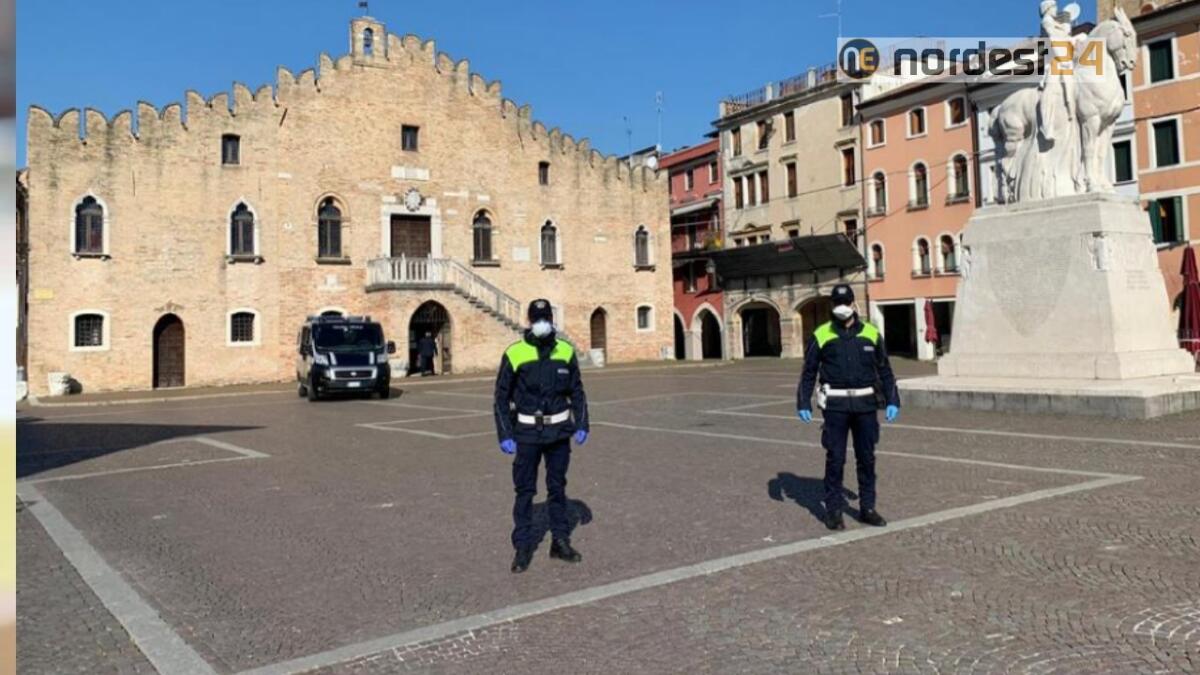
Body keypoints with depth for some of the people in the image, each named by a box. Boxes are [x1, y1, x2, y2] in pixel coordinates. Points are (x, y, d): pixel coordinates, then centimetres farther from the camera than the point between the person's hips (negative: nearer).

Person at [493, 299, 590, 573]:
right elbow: (502, 397, -4)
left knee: (557, 488, 13)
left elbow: (577, 391, 8)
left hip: (559, 432, 2)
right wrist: (504, 436, -8)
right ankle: (523, 547, 15)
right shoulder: (514, 354, -9)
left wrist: (581, 425, 1)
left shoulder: (565, 351, -1)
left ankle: (561, 542, 24)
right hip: (527, 433, -2)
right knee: (524, 491, 5)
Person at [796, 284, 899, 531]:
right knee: (835, 459, 2)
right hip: (835, 406, -2)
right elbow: (809, 372, 2)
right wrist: (803, 404, -3)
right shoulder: (821, 335, -1)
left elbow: (884, 371, 10)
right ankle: (834, 511, 12)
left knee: (867, 459, 9)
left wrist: (892, 400, 5)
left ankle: (867, 508, 21)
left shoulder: (871, 333, 5)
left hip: (865, 404, 2)